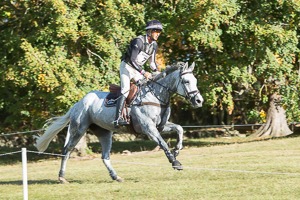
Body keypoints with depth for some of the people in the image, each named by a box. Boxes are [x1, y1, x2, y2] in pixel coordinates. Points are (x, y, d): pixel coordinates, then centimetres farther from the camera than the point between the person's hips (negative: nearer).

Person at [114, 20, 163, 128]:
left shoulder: (154, 45, 4)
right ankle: (118, 118, -34)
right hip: (127, 66, -9)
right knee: (126, 90, -23)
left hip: (137, 70, 9)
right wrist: (144, 73, -34)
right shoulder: (139, 41, -22)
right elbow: (132, 60, -29)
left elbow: (152, 62, 15)